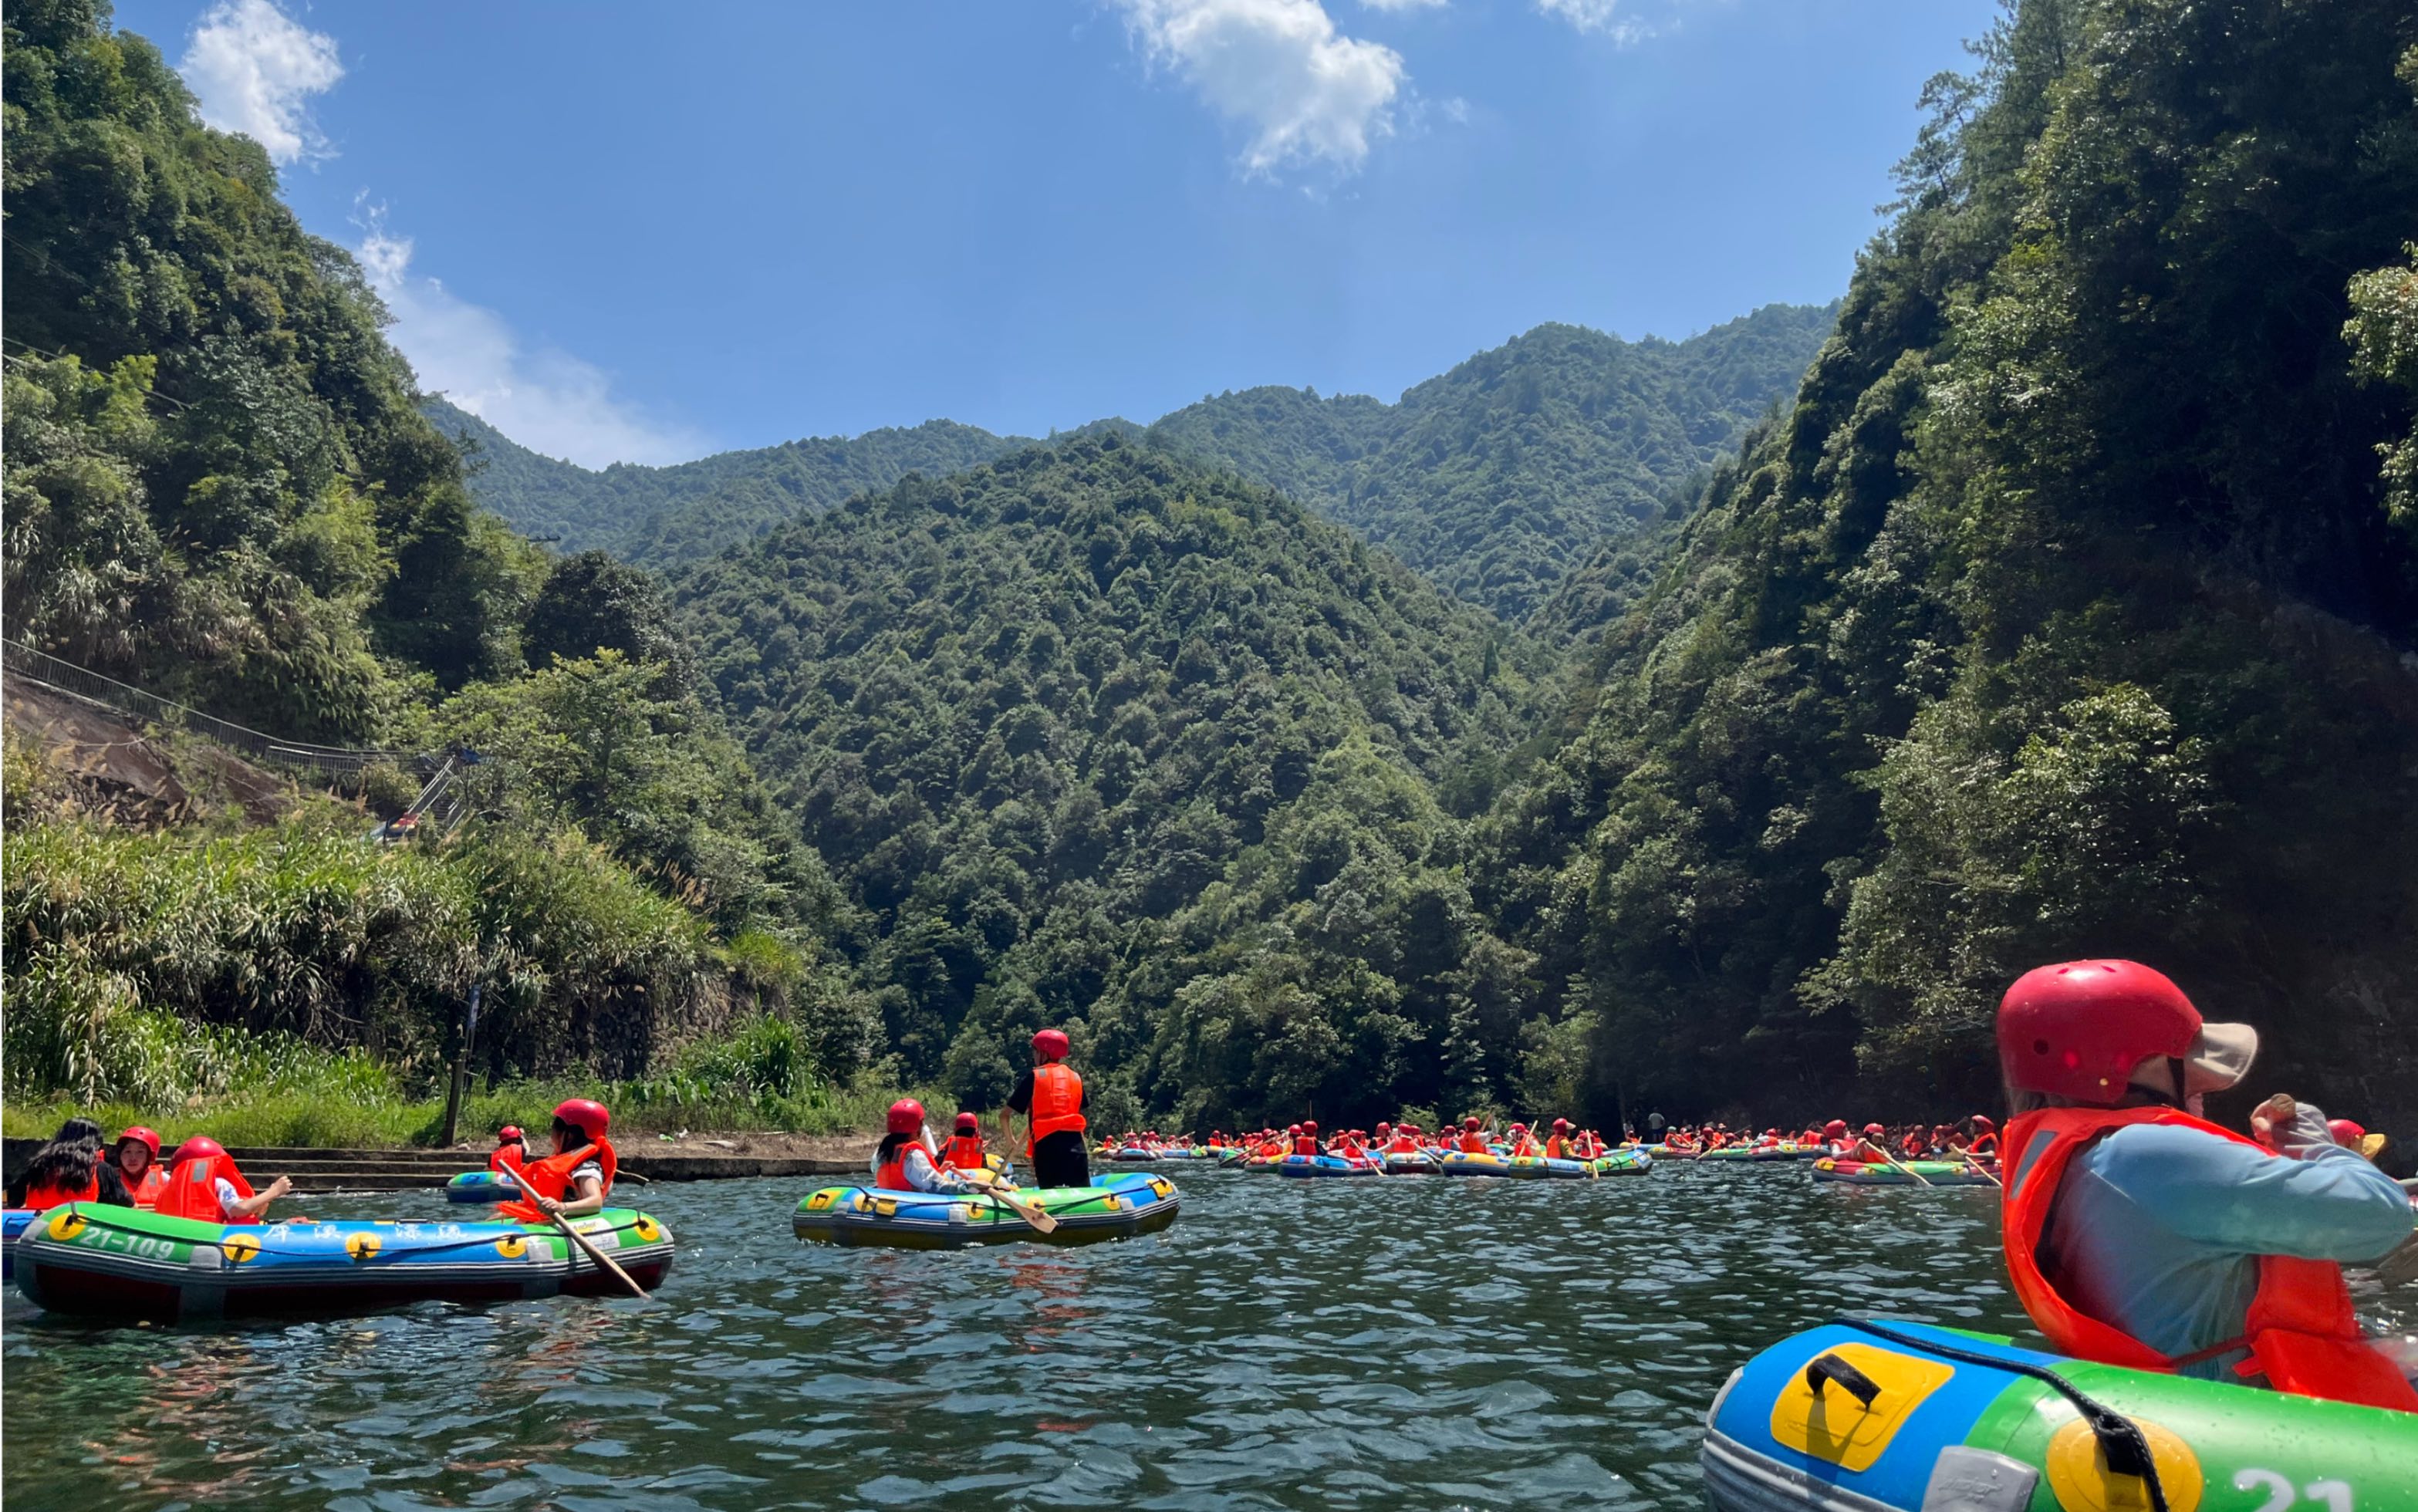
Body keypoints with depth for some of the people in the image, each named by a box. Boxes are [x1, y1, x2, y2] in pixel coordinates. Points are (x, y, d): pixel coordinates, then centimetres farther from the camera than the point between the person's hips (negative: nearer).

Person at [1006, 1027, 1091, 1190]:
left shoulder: (1033, 1077, 5)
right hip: (1075, 1146, 3)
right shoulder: (1075, 1077, 16)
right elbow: (1080, 1112, 16)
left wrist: (1011, 1141, 20)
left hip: (1046, 1146, -3)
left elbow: (1005, 1115, 5)